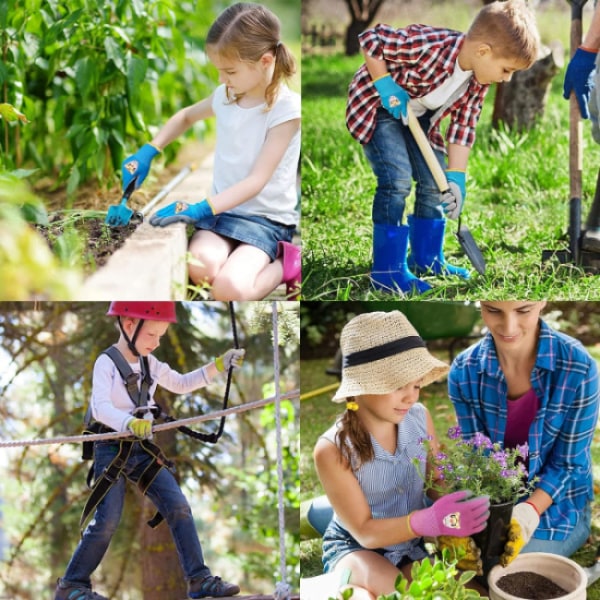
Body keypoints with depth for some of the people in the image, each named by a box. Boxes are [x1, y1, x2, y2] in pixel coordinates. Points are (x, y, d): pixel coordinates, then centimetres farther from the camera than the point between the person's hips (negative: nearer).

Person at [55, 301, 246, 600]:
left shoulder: (150, 364, 9)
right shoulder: (106, 363, -12)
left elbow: (181, 384, 21)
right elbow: (100, 407, -24)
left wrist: (218, 366, 11)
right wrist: (130, 423, -43)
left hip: (143, 450, 6)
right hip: (112, 449, -6)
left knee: (178, 507, -4)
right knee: (107, 520, -10)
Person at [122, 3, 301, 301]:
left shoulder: (286, 108, -15)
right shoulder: (226, 97, 4)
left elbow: (257, 180, -20)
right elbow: (185, 116, 27)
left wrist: (201, 210, -28)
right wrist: (147, 152, 12)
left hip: (265, 217, -5)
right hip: (222, 207, 5)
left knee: (230, 289, -30)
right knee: (201, 268, -29)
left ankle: (284, 263, -2)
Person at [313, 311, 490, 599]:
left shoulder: (420, 417, -12)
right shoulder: (333, 450, -24)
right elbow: (365, 532, -22)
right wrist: (428, 521, -39)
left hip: (413, 545, 5)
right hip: (355, 548, -5)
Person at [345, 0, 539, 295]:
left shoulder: (479, 78, -12)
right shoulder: (430, 46, -36)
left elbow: (463, 124, -5)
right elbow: (369, 38, -28)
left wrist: (456, 176, -10)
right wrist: (385, 84, -30)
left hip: (417, 115, 8)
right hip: (376, 107, -8)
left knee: (436, 181, 6)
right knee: (397, 179, -19)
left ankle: (426, 258, 22)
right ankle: (387, 269, -11)